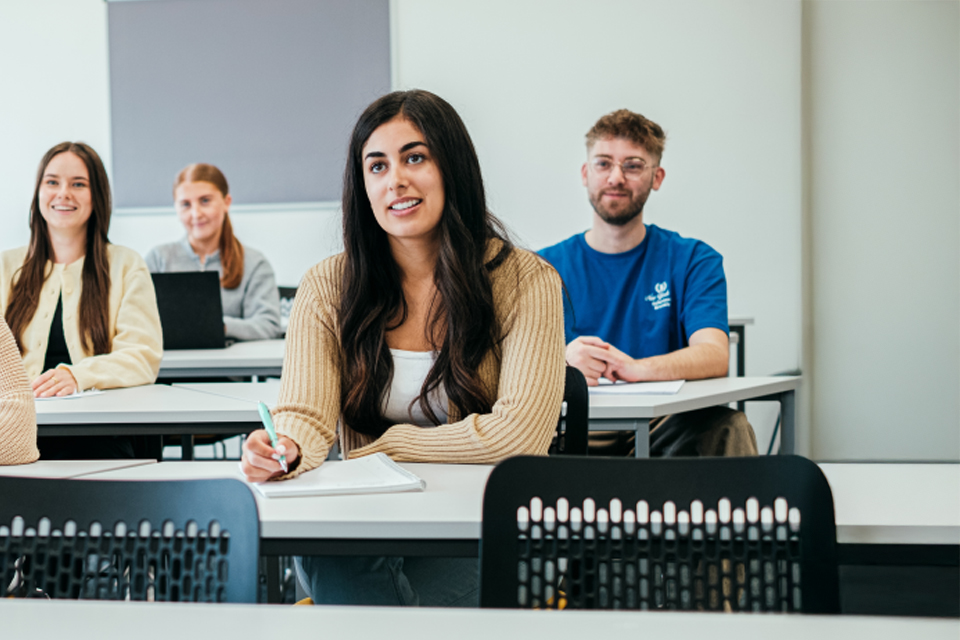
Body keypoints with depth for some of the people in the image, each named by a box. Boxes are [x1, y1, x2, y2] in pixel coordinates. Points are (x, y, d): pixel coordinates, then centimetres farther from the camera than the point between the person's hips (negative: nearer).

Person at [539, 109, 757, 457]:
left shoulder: (692, 260, 9)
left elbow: (715, 355, -10)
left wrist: (636, 368, -32)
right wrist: (560, 363, -31)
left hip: (664, 435, 0)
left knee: (727, 426, -34)